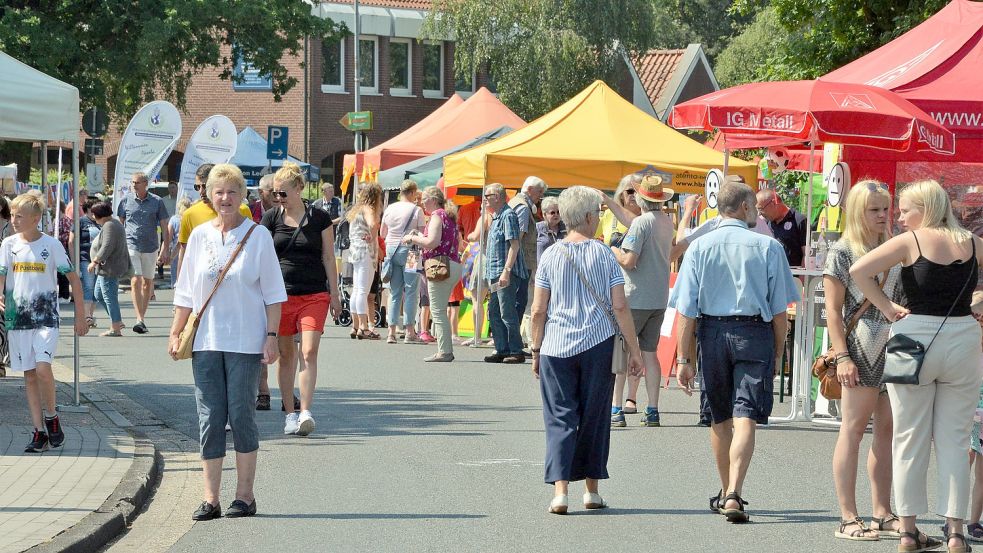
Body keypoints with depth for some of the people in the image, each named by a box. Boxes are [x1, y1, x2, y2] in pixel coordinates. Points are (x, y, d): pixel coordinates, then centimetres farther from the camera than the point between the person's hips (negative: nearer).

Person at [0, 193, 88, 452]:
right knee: (29, 375, 4)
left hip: (46, 317, -3)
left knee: (42, 368, -19)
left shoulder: (51, 244, -3)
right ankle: (39, 432, 9)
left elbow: (73, 278, 3)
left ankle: (51, 417, 5)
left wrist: (80, 315, 1)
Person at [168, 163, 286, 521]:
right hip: (205, 340, 3)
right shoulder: (199, 236, 8)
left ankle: (245, 496, 7)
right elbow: (186, 292, 13)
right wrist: (176, 333, 8)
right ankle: (210, 499, 4)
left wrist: (271, 336, -6)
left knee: (241, 415, -2)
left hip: (245, 341, -3)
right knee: (209, 418, 1)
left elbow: (273, 293, 0)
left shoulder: (258, 236, -1)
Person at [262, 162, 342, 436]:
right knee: (285, 354, 7)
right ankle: (289, 412, 16)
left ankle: (306, 413, -14)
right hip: (281, 294, 1)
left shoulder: (319, 218, 2)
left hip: (315, 295, -1)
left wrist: (334, 294, 6)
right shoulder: (271, 219, 3)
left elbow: (328, 258, 7)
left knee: (309, 352, -12)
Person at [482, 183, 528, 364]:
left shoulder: (508, 216, -10)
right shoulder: (496, 217, 19)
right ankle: (502, 350, 14)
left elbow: (514, 245, -18)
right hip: (495, 273, 10)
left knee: (507, 313, -8)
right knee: (494, 313, 10)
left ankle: (516, 352, -4)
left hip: (506, 274, -10)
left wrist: (506, 271, -24)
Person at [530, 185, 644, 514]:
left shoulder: (551, 256, 1)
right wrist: (634, 350, 2)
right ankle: (591, 490, 18)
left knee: (560, 419, 1)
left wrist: (536, 350, 12)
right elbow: (620, 307, -3)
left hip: (556, 347, 0)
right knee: (594, 418, 12)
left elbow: (538, 310, 1)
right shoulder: (603, 254, 0)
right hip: (598, 344, 0)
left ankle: (560, 490, -13)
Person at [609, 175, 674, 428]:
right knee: (650, 353, 10)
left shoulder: (641, 222, -15)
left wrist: (613, 250, -1)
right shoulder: (667, 222, 9)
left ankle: (616, 409, -2)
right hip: (659, 298, 7)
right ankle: (652, 412, 8)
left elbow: (628, 261, -20)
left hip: (635, 299, -7)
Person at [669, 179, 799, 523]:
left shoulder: (699, 247, 0)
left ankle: (725, 492, 31)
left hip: (712, 333, 2)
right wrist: (777, 353, 9)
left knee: (720, 417, 17)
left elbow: (686, 310, -4)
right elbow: (780, 309, -2)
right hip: (755, 331, -2)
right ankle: (733, 494, -20)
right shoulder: (768, 247, -3)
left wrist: (683, 359, -1)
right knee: (745, 418, -5)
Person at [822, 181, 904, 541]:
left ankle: (883, 515, 12)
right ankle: (848, 518, -5)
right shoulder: (842, 251, -2)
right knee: (854, 427, -5)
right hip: (863, 350, -6)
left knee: (887, 430, 7)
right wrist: (842, 356, -14)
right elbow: (833, 309, -6)